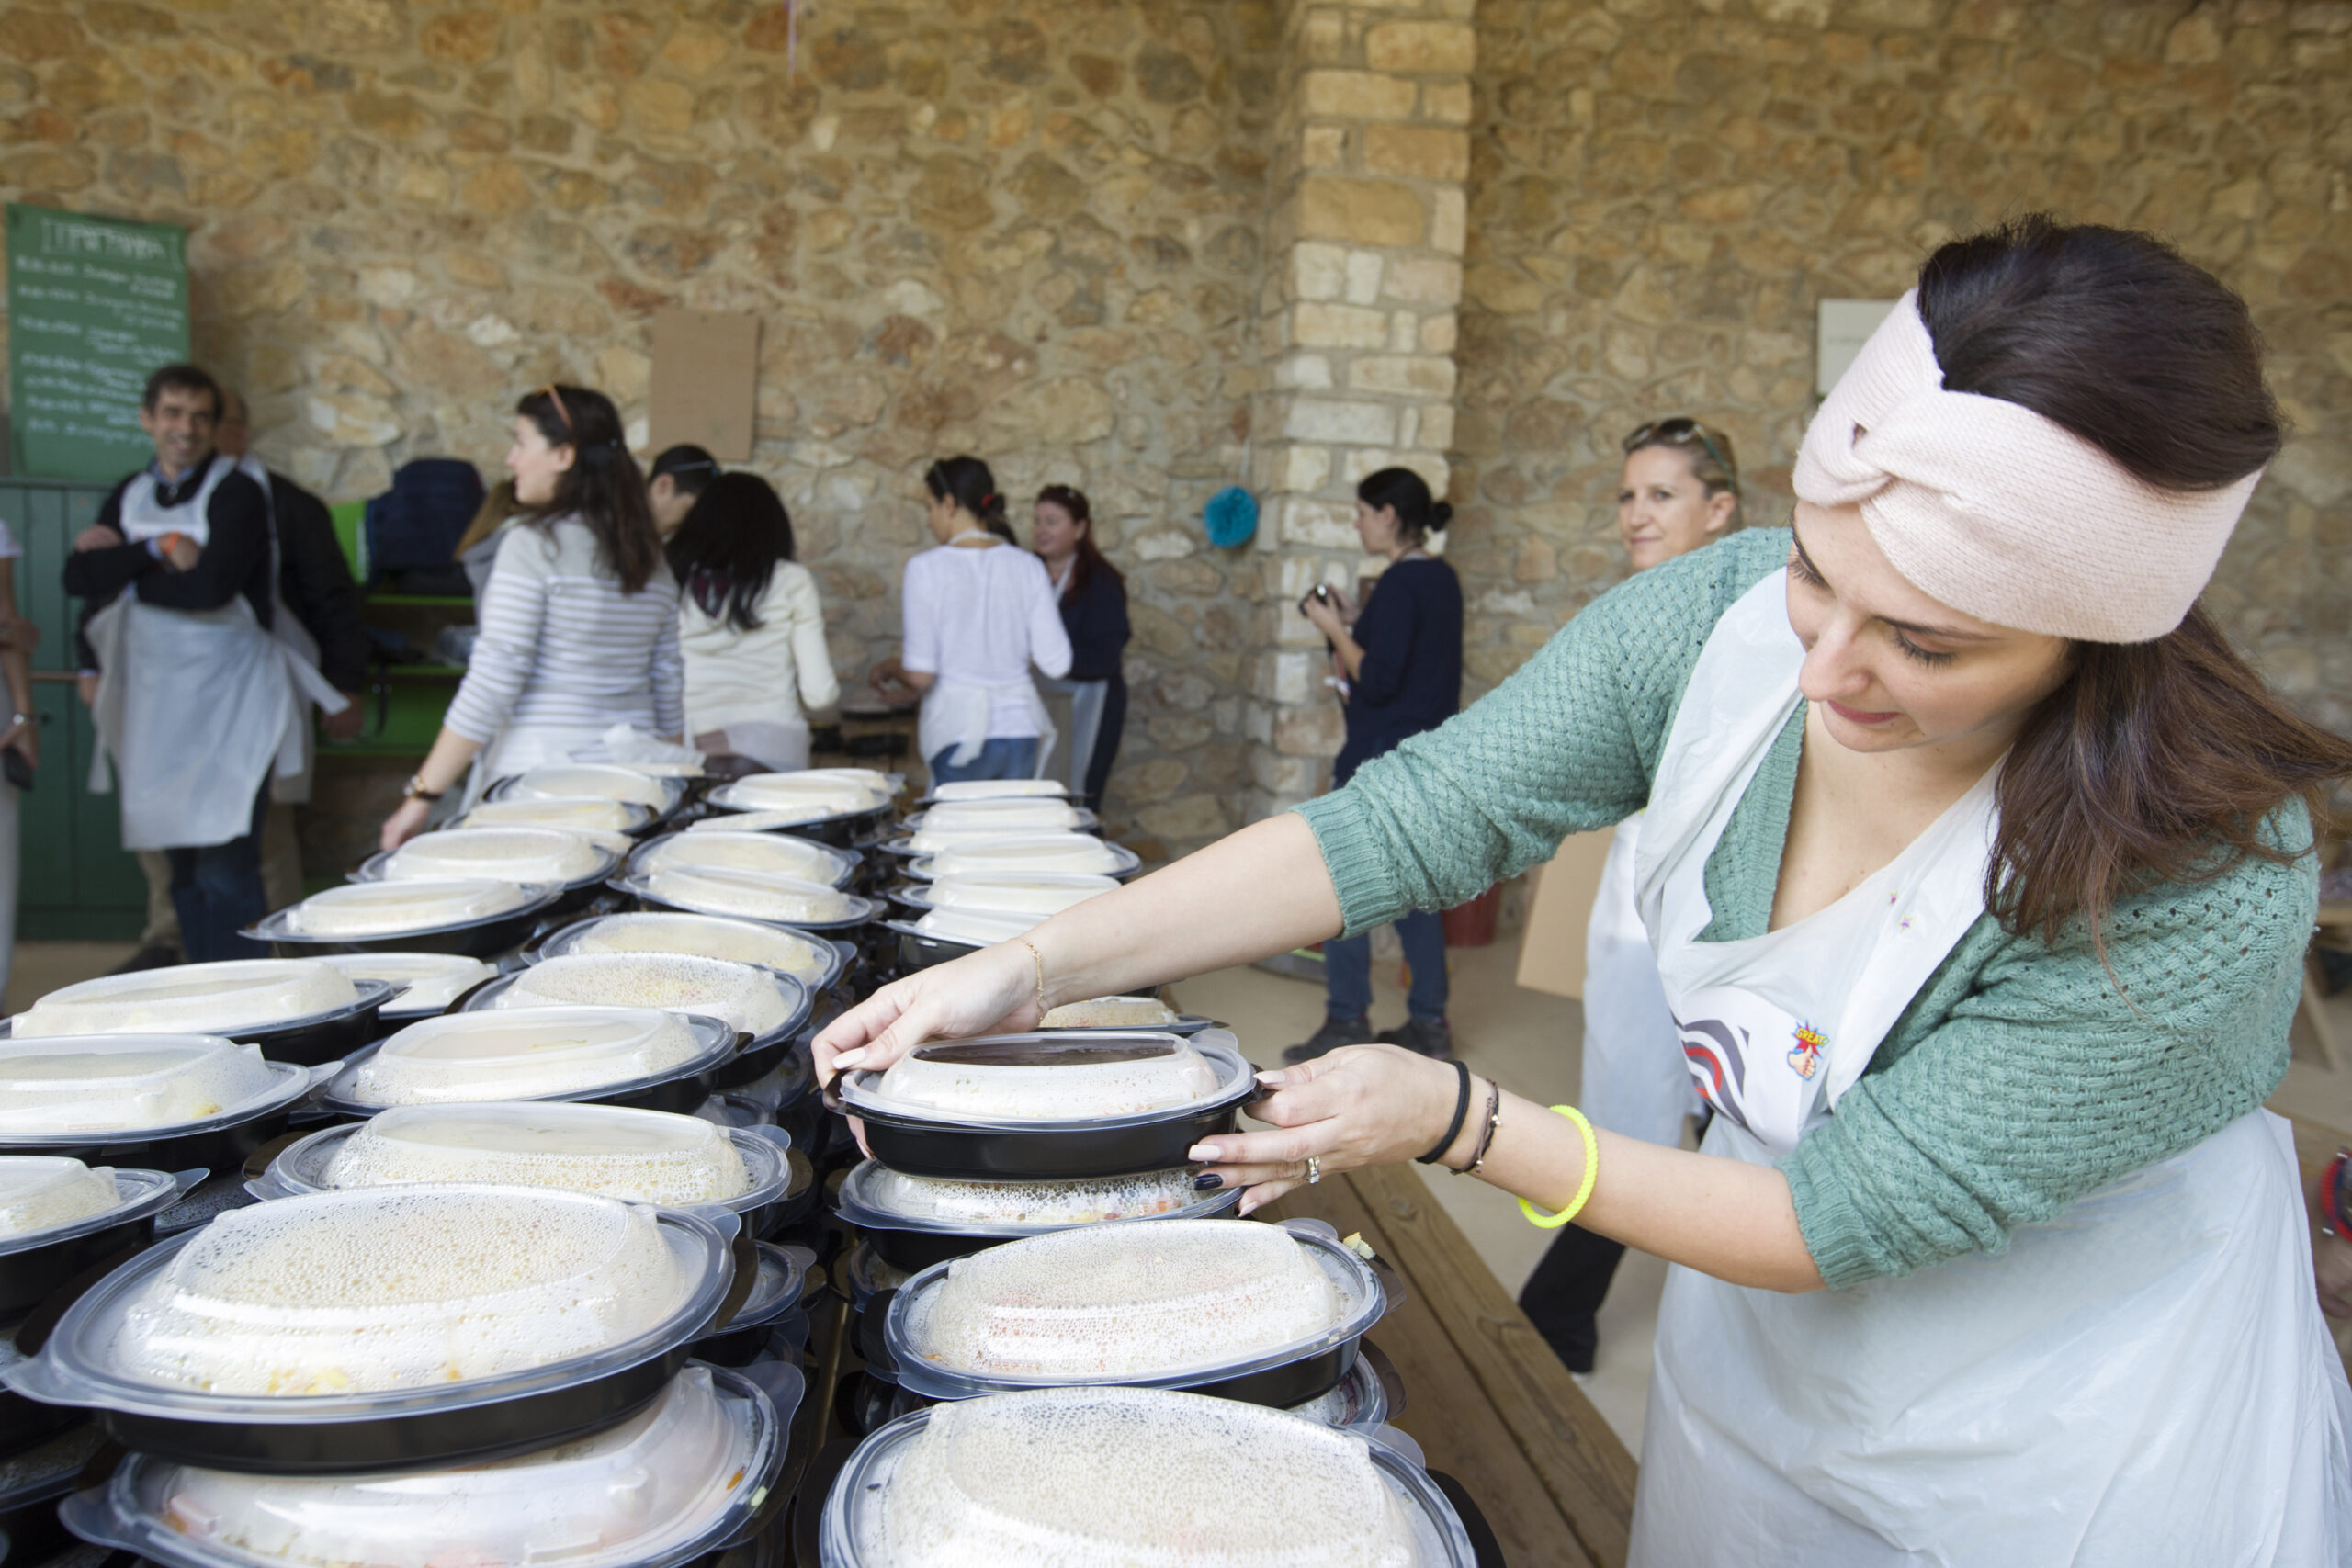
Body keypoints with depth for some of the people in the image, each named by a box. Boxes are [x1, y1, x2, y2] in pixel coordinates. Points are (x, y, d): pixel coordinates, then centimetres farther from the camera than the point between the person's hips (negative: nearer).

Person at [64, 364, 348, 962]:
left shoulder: (236, 493, -6)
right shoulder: (129, 497, 13)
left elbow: (210, 586, -18)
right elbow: (79, 576, 0)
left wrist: (123, 566, -5)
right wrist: (157, 550, -11)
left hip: (231, 709, -6)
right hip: (157, 706, 6)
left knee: (226, 873, -9)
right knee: (183, 868, 11)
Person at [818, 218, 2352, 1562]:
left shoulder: (2207, 888, -32)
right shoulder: (1721, 622, -22)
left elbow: (1847, 1216, -26)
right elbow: (1408, 817, -21)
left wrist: (1460, 1117, -29)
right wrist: (1032, 968, -27)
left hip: (2077, 1441, -3)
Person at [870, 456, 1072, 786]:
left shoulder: (927, 568, -7)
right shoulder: (1028, 566, 3)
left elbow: (920, 675, -11)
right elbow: (1056, 663, 1)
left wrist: (885, 670, 10)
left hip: (958, 731, -3)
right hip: (1020, 727, 4)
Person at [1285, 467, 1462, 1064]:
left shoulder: (1400, 583, -17)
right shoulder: (1442, 579, 12)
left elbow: (1377, 683, -21)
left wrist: (1335, 630, -10)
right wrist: (1354, 622, 13)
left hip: (1380, 760, -10)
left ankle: (1345, 1025, 3)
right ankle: (1429, 1022, 21)